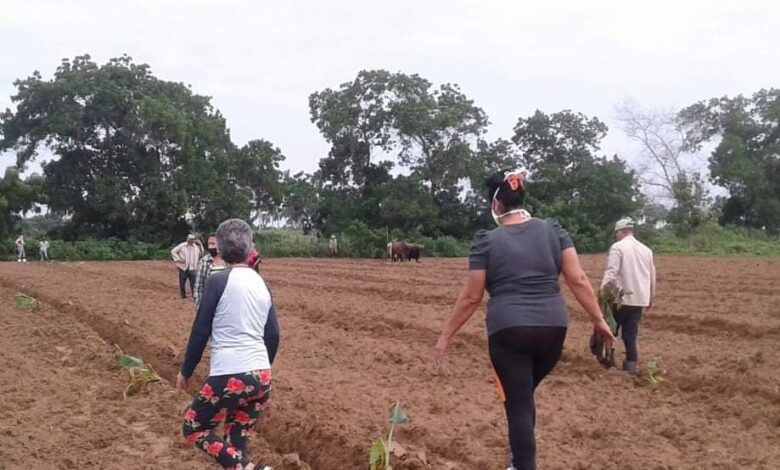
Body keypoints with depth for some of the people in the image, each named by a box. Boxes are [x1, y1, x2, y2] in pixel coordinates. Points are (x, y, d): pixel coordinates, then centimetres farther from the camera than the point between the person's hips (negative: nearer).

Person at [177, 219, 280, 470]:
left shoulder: (218, 280, -8)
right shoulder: (261, 284, 9)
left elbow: (201, 331, -6)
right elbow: (273, 335, 13)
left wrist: (186, 371, 6)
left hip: (228, 377, -6)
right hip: (261, 377, 6)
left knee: (193, 428, 12)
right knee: (237, 440, 18)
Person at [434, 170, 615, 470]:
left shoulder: (487, 242, -3)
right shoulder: (553, 230, 5)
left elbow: (471, 297, -2)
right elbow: (578, 280, 1)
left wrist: (446, 336, 8)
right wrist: (599, 320, 9)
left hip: (508, 331, -4)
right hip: (553, 328, 4)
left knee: (518, 403, 3)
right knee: (524, 394, 23)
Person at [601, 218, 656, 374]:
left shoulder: (618, 247, -8)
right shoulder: (646, 250, 13)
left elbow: (611, 273, -17)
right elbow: (652, 276, 17)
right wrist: (650, 298, 26)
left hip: (621, 297, -5)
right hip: (639, 299, 6)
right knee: (631, 332, 9)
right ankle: (631, 363, 3)